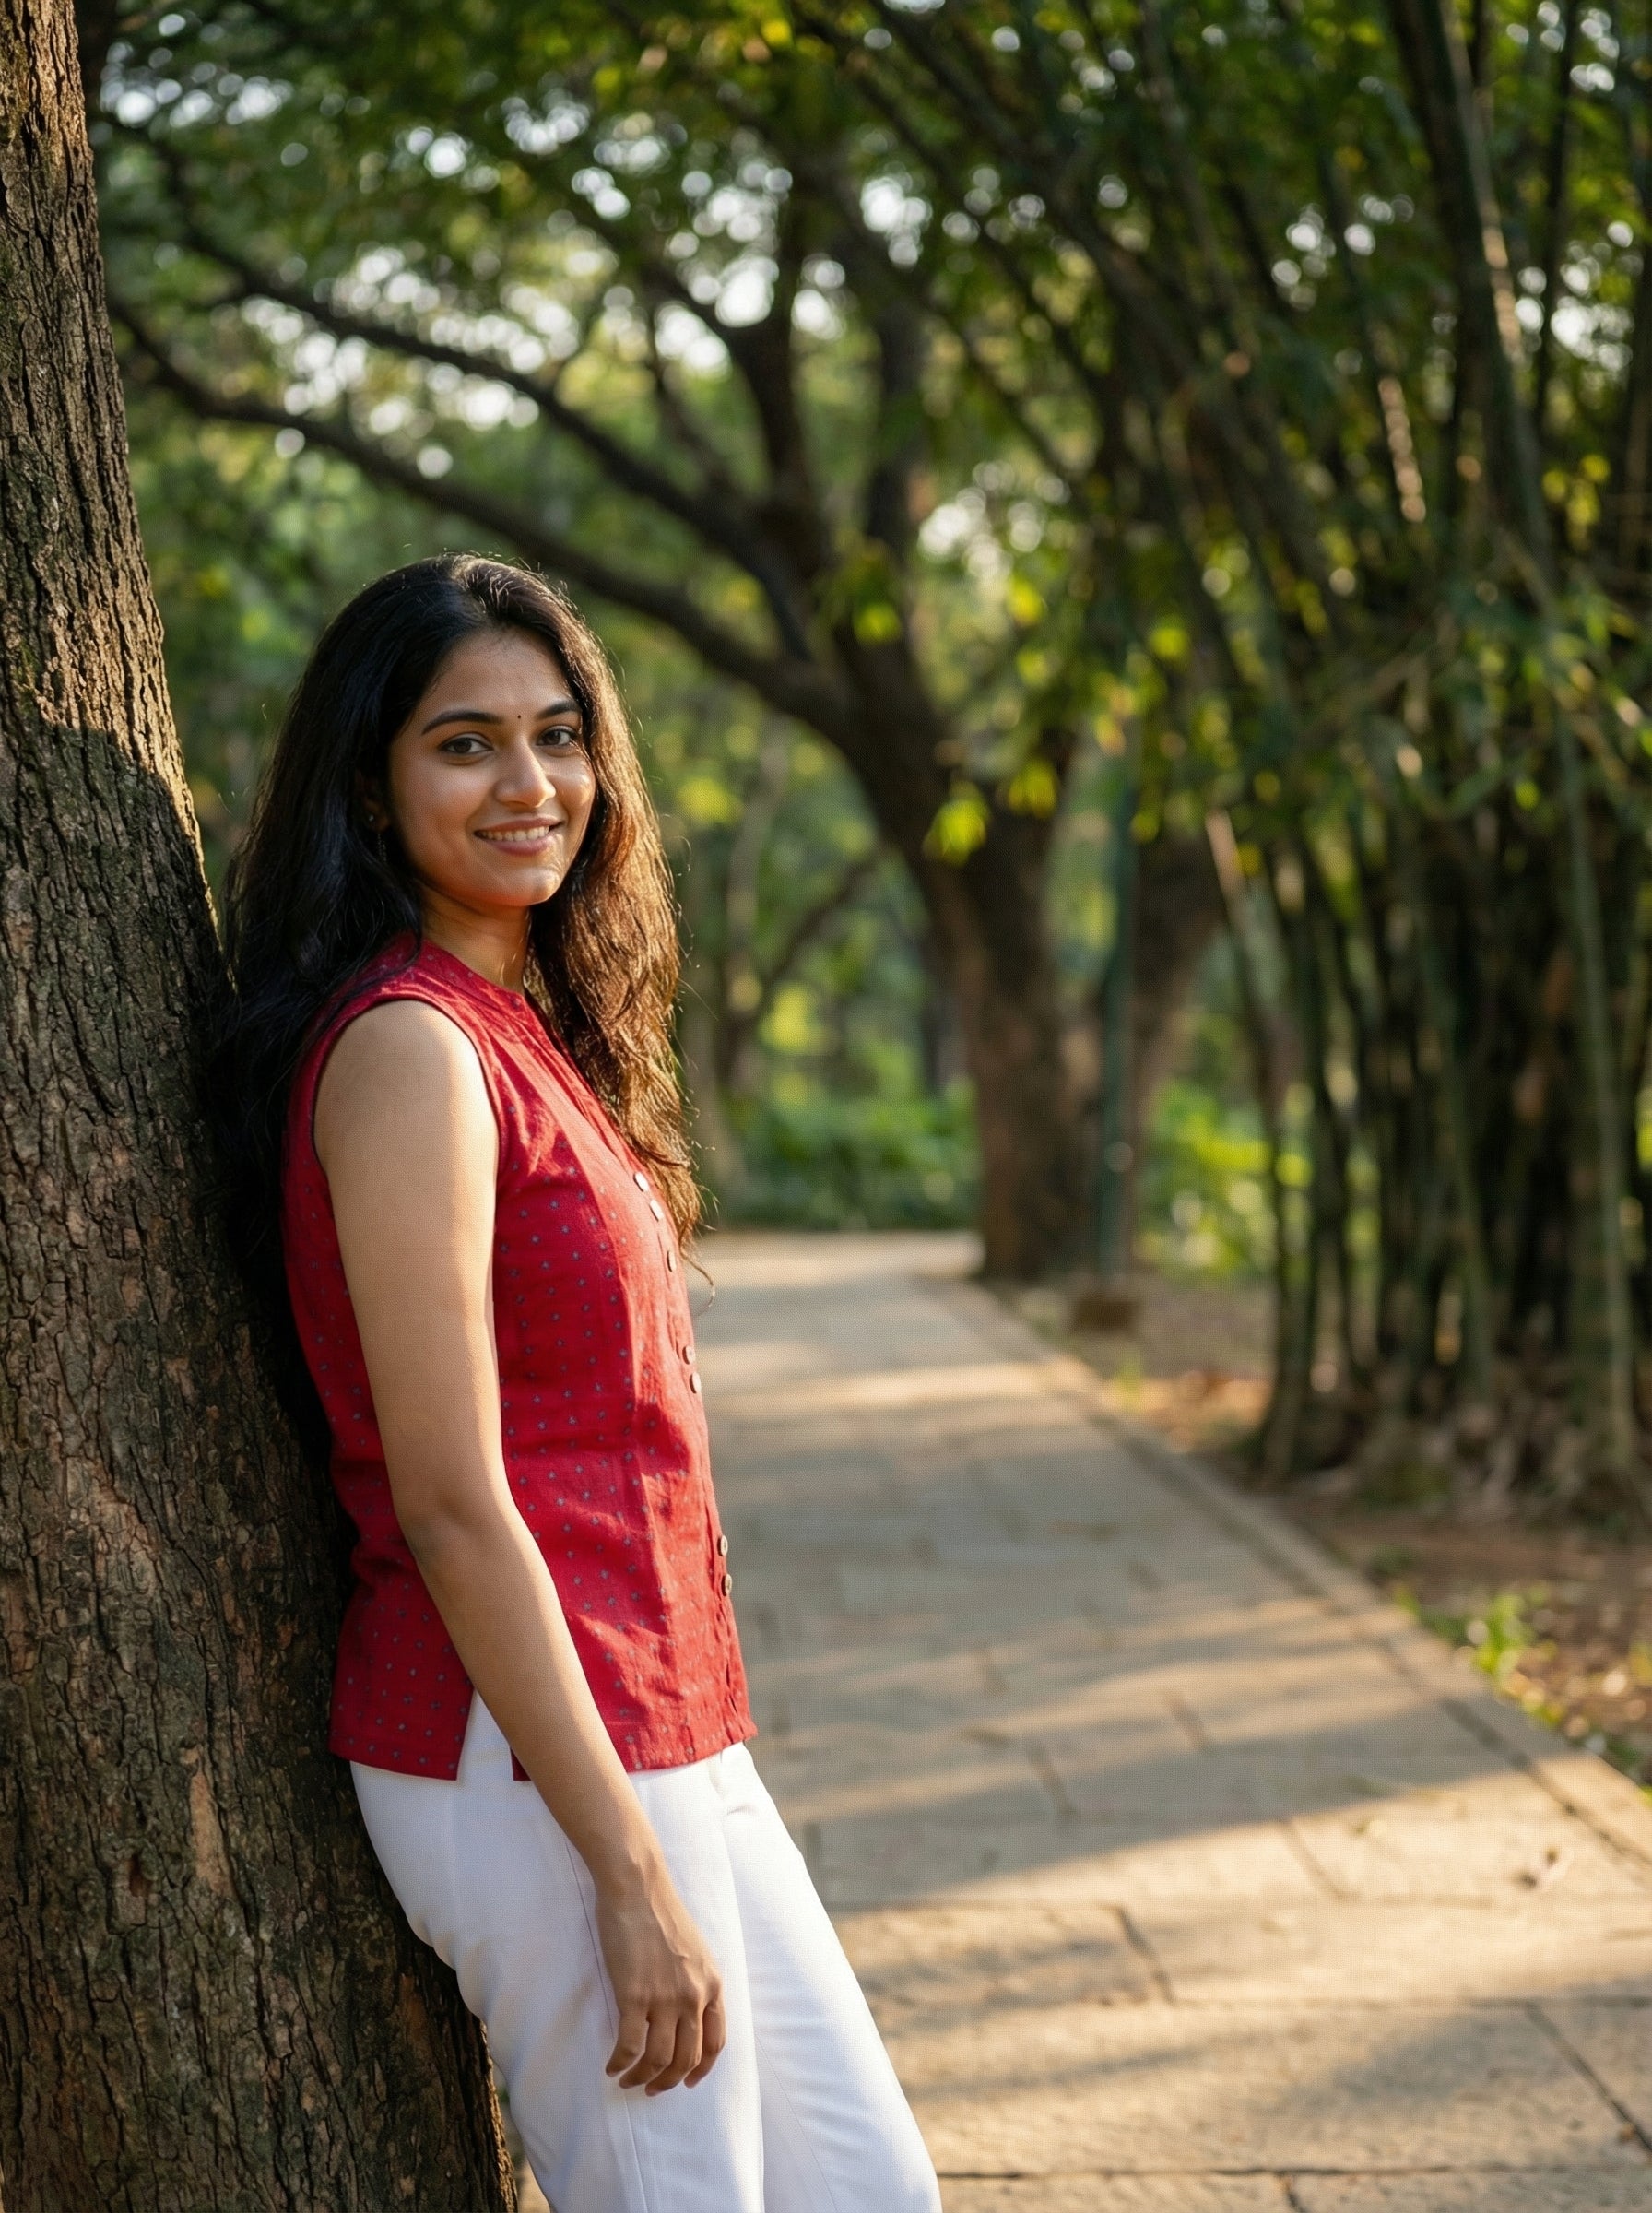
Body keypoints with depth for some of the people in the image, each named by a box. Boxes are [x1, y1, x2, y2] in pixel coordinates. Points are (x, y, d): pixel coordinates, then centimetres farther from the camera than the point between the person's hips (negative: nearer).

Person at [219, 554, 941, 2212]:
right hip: (527, 1761, -9)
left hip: (659, 1738, 9)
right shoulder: (406, 1047, -16)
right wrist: (631, 1875, -19)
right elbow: (448, 1501, -20)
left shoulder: (525, 1032, 13)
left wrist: (660, 1809, 16)